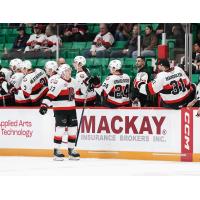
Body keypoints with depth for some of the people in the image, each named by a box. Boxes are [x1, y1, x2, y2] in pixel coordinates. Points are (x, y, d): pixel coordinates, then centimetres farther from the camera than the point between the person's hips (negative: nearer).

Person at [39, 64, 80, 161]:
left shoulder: (74, 82, 9)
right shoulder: (58, 83, -16)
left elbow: (78, 91, 31)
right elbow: (50, 94, -23)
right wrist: (44, 105, -31)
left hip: (71, 108, 7)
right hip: (60, 109, -7)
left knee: (73, 128, 7)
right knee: (60, 128, -11)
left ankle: (71, 149, 18)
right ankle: (56, 151, -5)